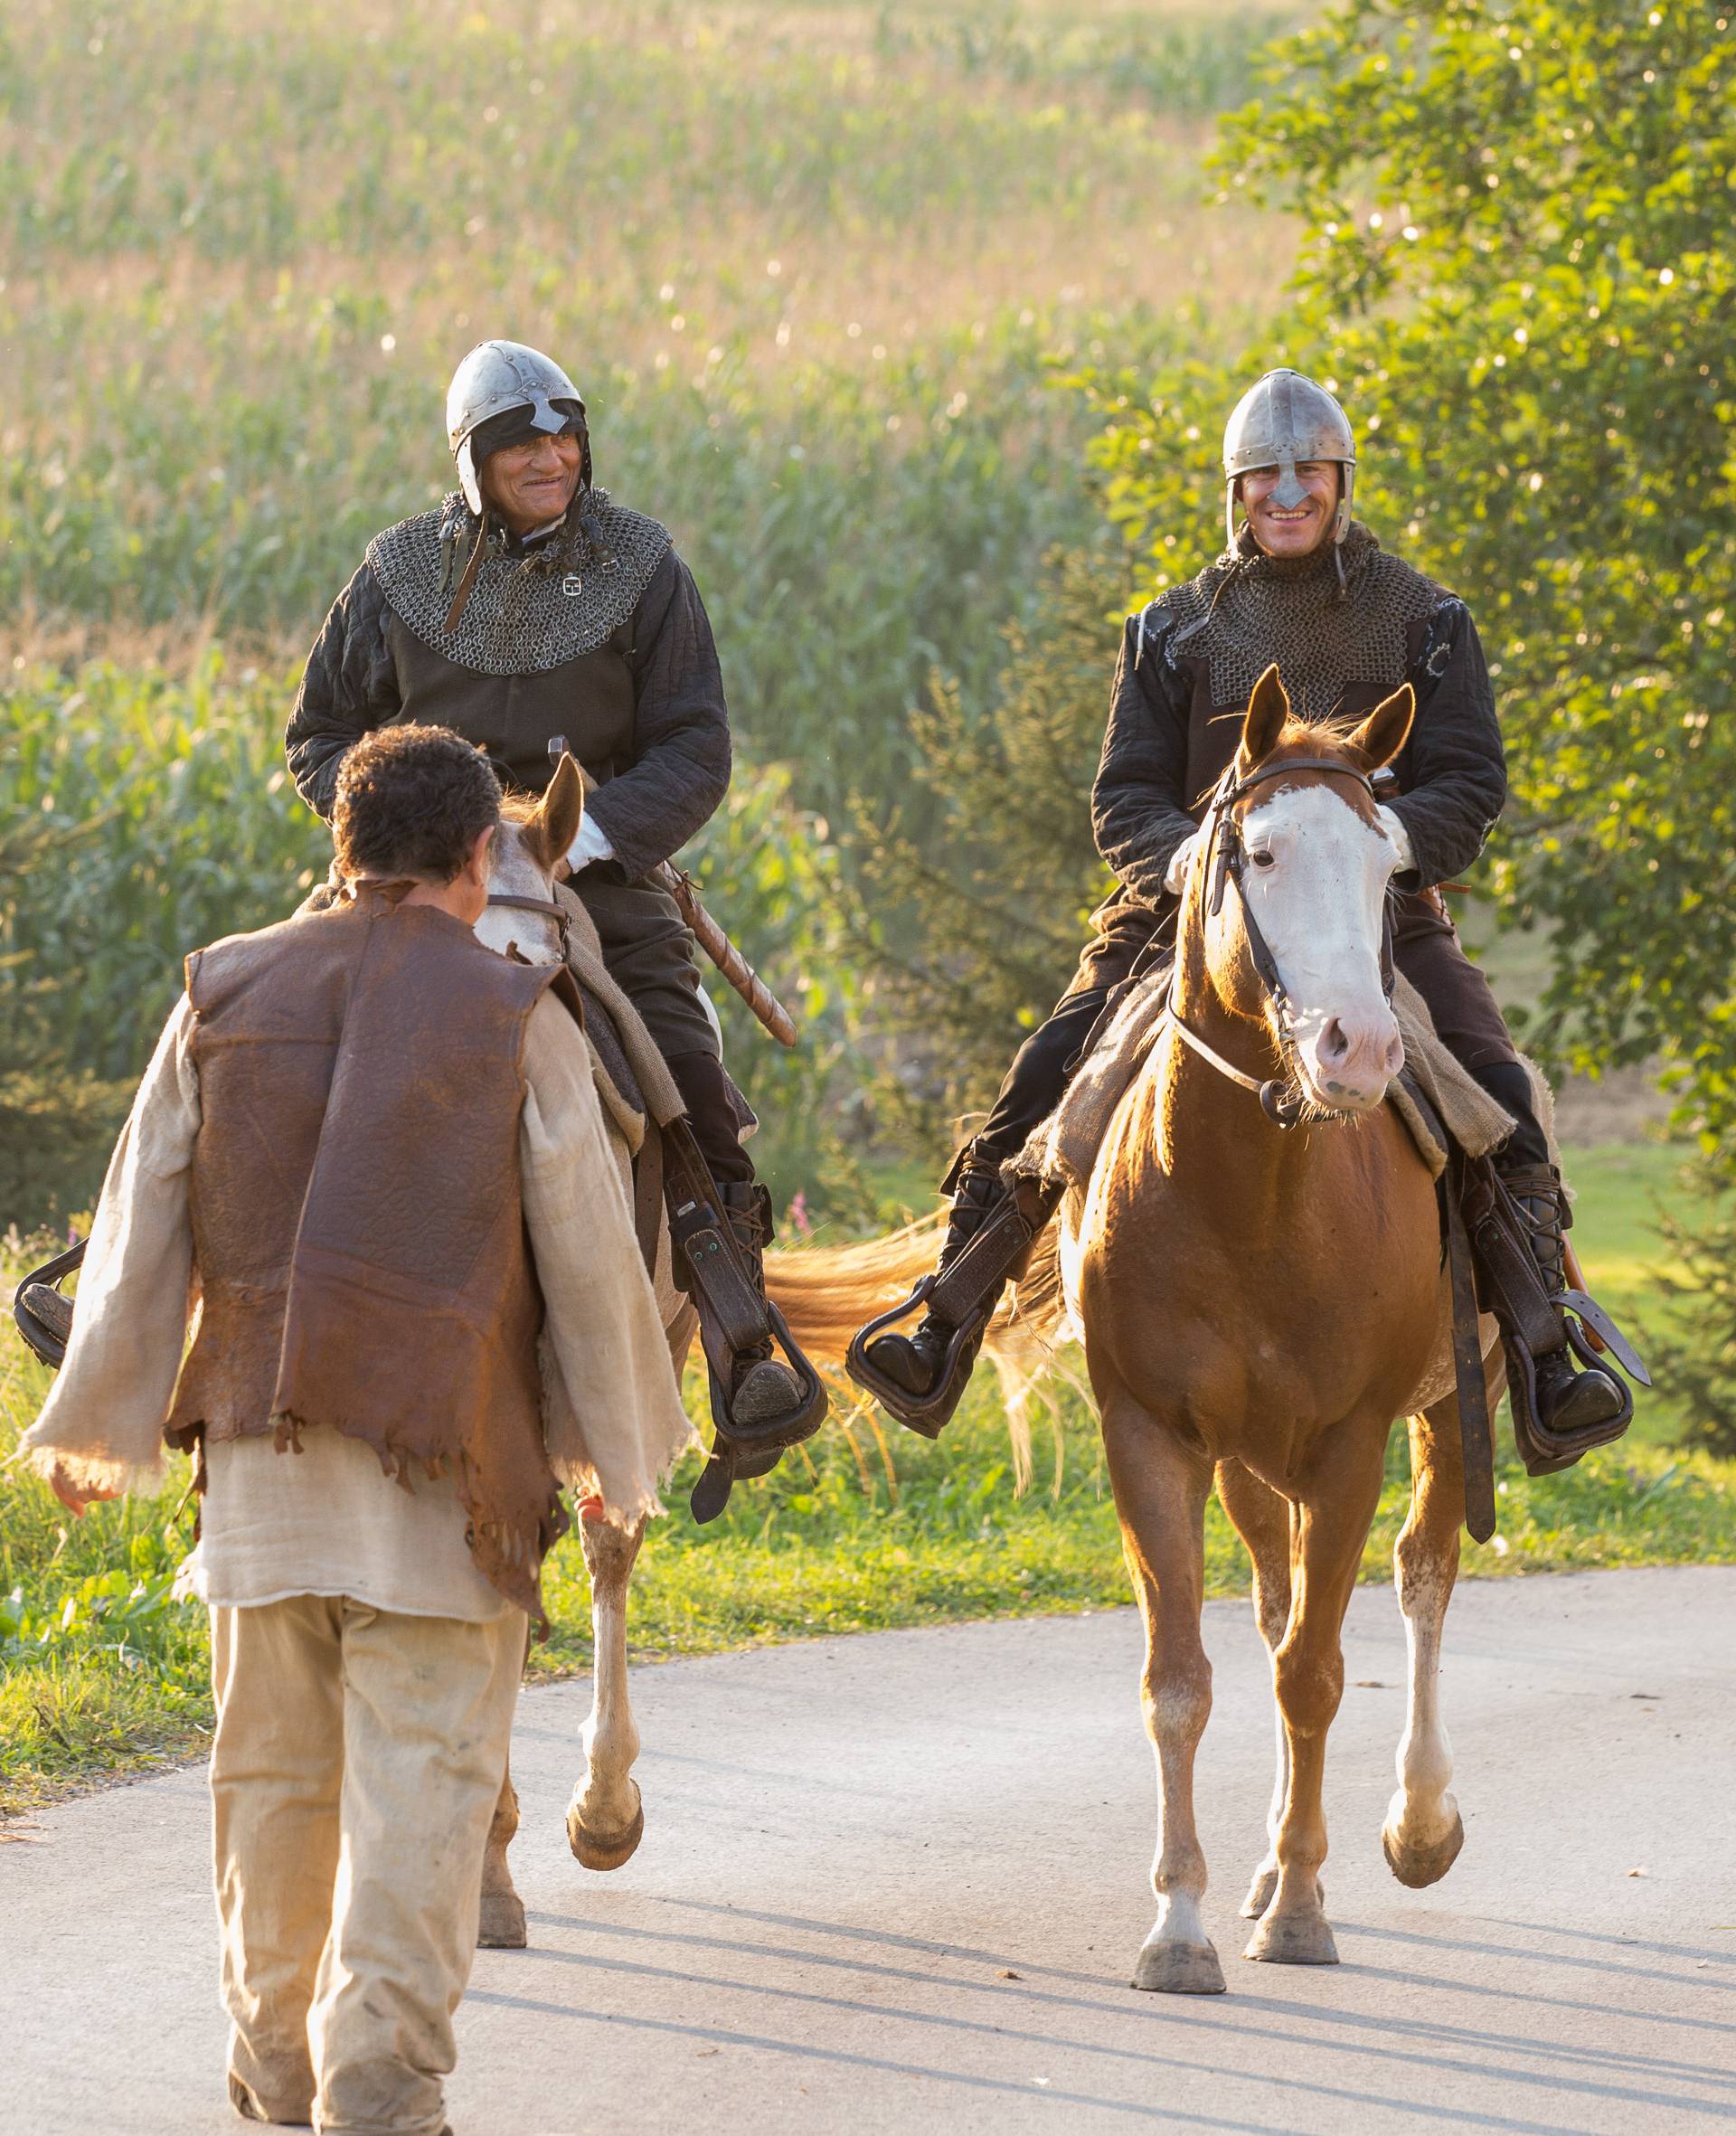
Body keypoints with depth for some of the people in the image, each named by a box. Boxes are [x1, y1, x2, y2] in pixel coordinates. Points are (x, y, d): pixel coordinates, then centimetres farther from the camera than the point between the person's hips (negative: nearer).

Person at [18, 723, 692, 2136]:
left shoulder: (226, 997, 6)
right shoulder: (515, 1022, -3)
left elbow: (141, 1232, 9)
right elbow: (589, 1257, 1)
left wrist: (96, 1422, 18)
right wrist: (618, 1448, 13)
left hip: (257, 1441, 4)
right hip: (443, 1461, -4)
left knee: (275, 1766, 15)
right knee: (422, 1772, -2)